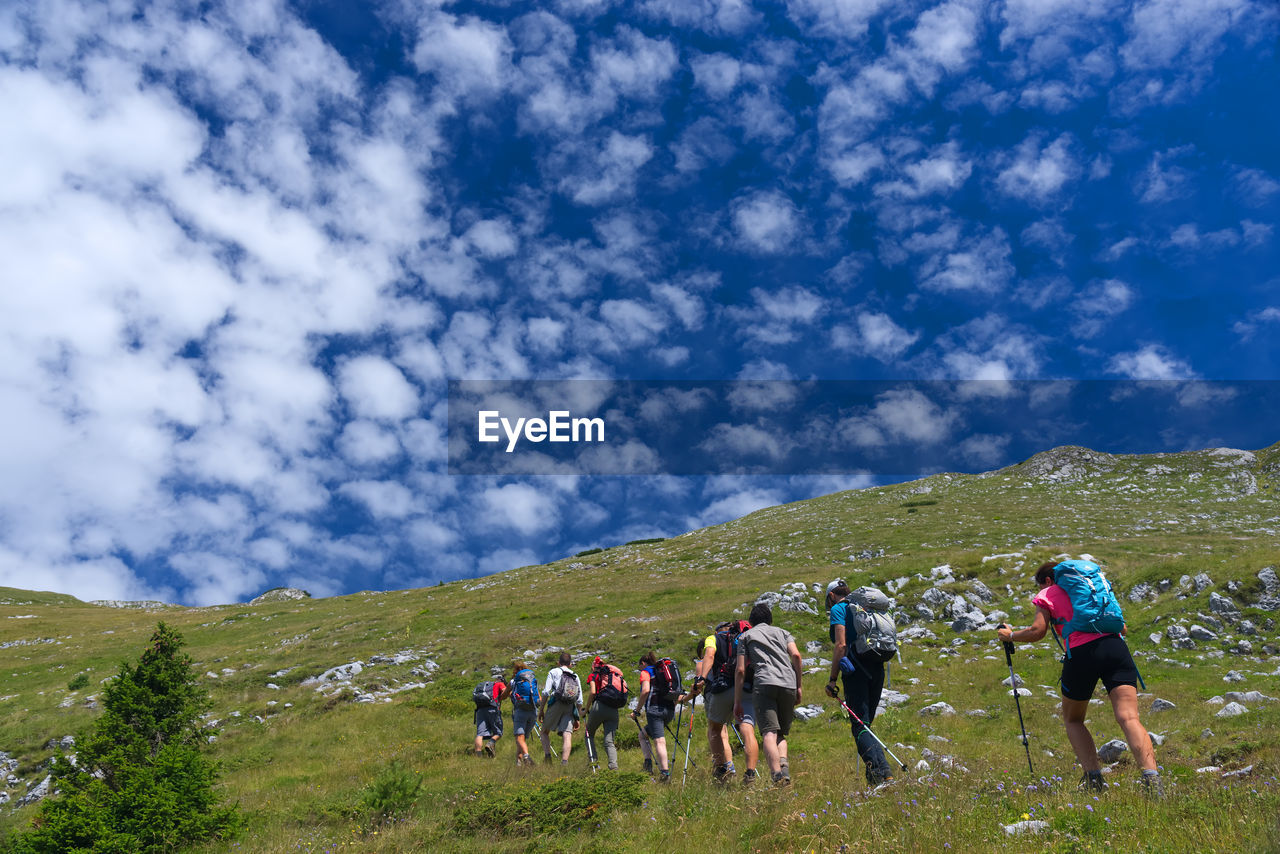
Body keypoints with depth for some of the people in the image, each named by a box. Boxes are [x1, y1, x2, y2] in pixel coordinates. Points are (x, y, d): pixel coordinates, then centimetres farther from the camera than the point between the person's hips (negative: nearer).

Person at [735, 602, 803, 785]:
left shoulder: (745, 636, 21)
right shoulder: (782, 632, 28)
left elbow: (741, 671, 12)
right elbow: (796, 655, 9)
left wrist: (737, 702, 13)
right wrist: (799, 686, 13)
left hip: (764, 684, -3)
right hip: (788, 684, 3)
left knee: (770, 733, -13)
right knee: (781, 733, 12)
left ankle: (777, 775, -32)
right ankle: (784, 766, -15)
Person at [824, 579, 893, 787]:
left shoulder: (838, 609, 2)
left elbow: (841, 645, -10)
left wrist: (832, 680, -8)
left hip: (856, 670, -7)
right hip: (877, 669, 7)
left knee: (860, 727, -9)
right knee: (866, 723, 15)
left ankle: (881, 773, -24)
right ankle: (879, 773, 10)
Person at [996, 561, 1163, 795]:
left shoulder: (1047, 595, 16)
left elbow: (1037, 631, 4)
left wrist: (1010, 635, 21)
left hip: (1081, 653, -3)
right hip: (1114, 645, 3)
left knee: (1072, 720, 17)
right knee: (1128, 718, -9)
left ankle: (1094, 778, 3)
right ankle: (1151, 776, -30)